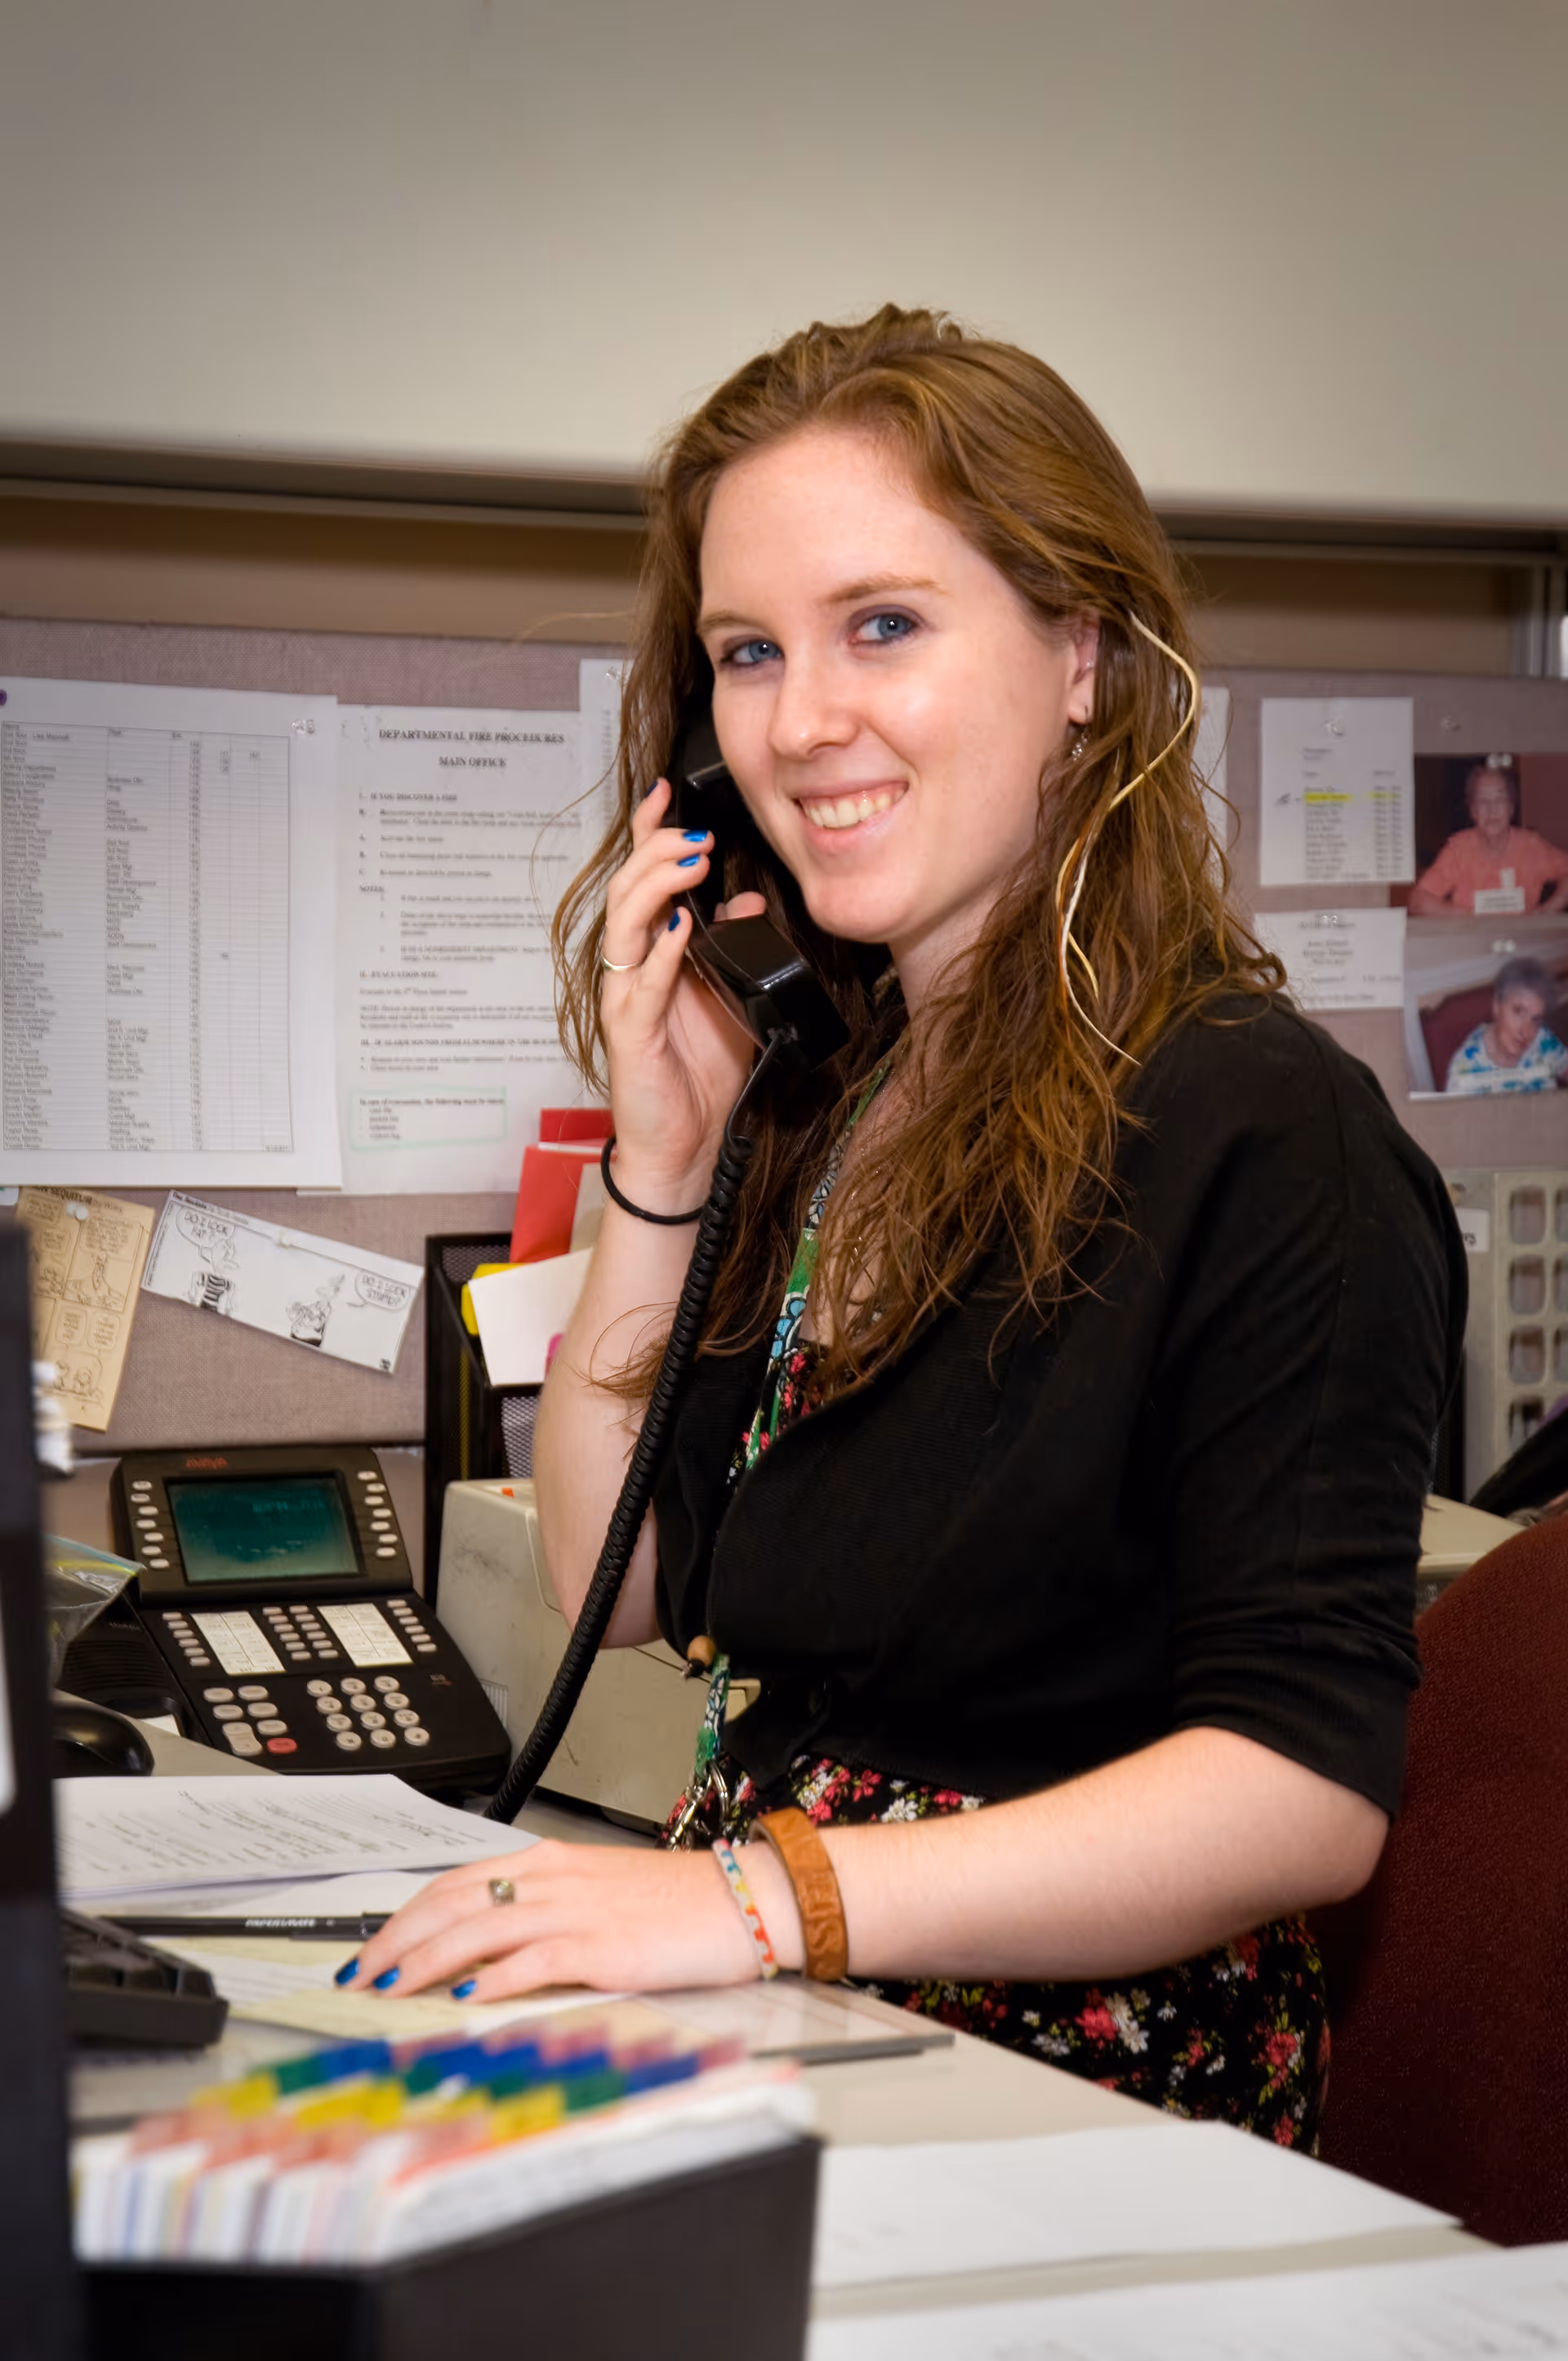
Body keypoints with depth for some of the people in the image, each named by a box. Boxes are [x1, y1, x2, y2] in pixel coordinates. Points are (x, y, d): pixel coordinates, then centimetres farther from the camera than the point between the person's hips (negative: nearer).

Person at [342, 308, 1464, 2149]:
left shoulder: (1257, 1132, -11)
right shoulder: (822, 1098, 11)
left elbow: (1307, 1787, -17)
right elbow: (616, 1587, 17)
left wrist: (771, 1894, -26)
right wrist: (660, 1166, 5)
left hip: (1072, 2112, -7)